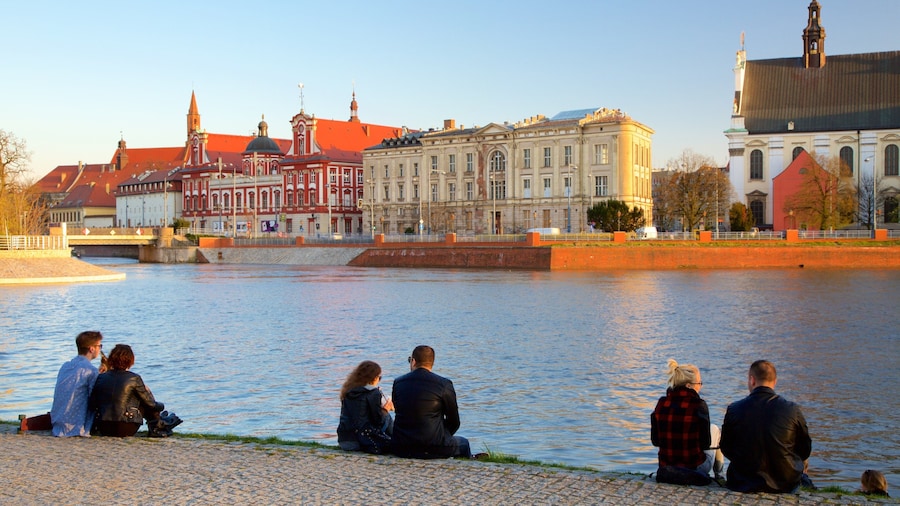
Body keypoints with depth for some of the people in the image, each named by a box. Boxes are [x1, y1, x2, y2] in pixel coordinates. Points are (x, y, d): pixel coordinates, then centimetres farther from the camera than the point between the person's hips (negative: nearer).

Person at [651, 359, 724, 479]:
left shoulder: (661, 404, -6)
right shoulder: (699, 405, -18)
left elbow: (655, 441, 1)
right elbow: (706, 443, -12)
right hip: (695, 468, -4)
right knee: (714, 429, 26)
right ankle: (718, 474, 43)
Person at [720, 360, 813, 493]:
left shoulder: (734, 410, -10)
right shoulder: (792, 410, -10)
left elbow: (726, 449, 2)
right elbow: (805, 450, 1)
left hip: (744, 485, 0)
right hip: (786, 484, 0)